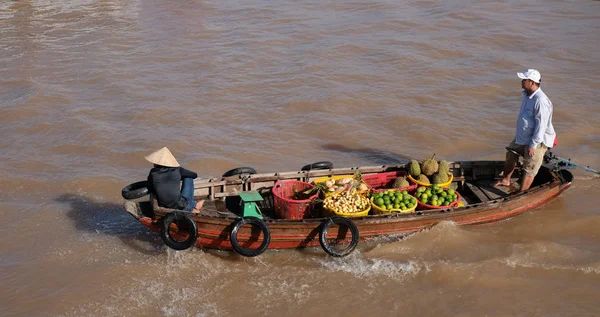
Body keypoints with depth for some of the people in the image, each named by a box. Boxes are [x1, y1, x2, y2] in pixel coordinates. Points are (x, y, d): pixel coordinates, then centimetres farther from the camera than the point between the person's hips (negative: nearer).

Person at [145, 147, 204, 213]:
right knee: (188, 178, 17)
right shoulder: (177, 170, -6)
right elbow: (194, 175, 10)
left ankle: (191, 208, 37)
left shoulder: (153, 173, -5)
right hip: (180, 206, -2)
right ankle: (193, 205, 28)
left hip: (163, 207, 2)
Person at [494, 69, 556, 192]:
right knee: (511, 155, 26)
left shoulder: (540, 101, -28)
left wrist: (533, 145, -25)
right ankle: (505, 180, 46)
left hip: (537, 140, -10)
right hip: (522, 136, 10)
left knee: (529, 169, -3)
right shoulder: (527, 94, 3)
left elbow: (541, 125, -27)